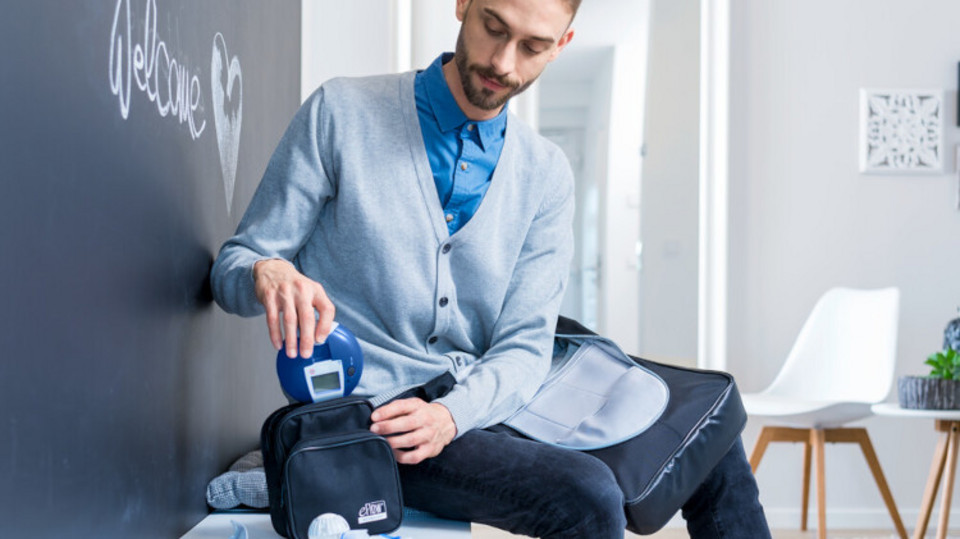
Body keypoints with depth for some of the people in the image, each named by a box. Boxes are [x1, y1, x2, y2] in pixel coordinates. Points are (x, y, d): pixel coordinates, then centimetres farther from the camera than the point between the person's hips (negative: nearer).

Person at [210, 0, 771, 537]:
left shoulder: (546, 174, 5)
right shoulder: (341, 113, -5)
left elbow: (524, 346, -2)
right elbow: (230, 269, -3)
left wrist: (450, 414, -22)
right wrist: (267, 273, -28)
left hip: (482, 407, 5)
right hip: (368, 418, -5)